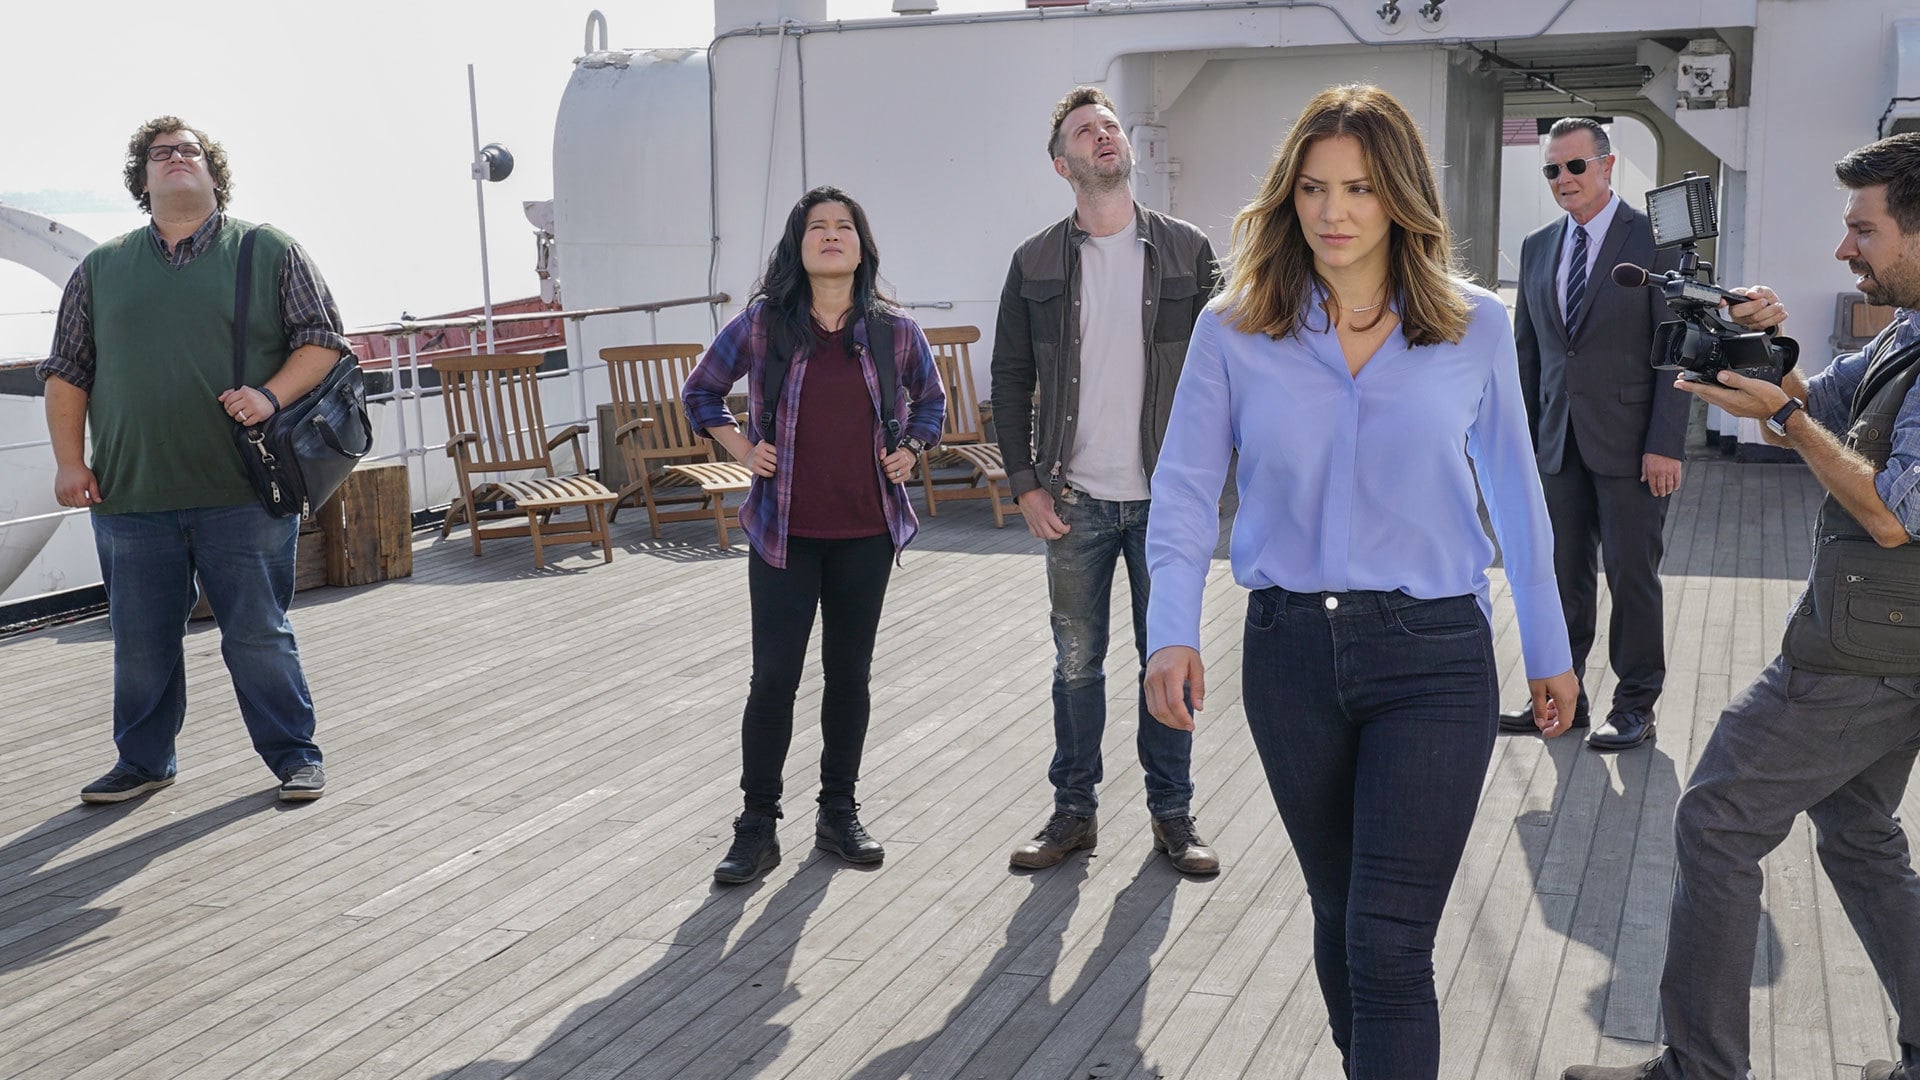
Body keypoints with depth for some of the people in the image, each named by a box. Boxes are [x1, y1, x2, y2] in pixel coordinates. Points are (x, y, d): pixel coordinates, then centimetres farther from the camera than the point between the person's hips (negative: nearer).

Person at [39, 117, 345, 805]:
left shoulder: (268, 251, 6)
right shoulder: (100, 270, 13)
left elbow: (322, 340, 4)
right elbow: (66, 372, 14)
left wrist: (271, 394, -12)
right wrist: (69, 461, 5)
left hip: (244, 493, -3)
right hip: (130, 497, 3)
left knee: (260, 636, 2)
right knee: (140, 643, 10)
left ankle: (294, 754, 15)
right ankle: (143, 761, 26)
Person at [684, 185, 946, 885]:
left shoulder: (893, 330, 0)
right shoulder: (761, 324, -4)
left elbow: (930, 399, 19)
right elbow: (700, 392, 10)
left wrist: (909, 451, 3)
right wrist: (744, 451, -1)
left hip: (866, 532, 2)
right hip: (784, 532, -2)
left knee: (850, 672, 11)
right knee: (774, 678, -2)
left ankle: (839, 814, 25)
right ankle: (757, 828, 10)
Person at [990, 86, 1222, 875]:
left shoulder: (1186, 251, 2)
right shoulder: (1036, 262, 3)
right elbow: (1011, 377, 6)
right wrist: (1025, 484, -2)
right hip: (1075, 500, 1)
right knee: (1076, 662, 8)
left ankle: (1173, 814, 20)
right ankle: (1073, 811, 21)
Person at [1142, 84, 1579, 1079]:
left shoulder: (1474, 327, 0)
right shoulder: (1233, 331, -1)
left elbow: (1513, 495, 8)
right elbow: (1185, 490, -3)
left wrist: (1548, 649, 14)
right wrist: (1172, 632, -17)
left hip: (1432, 658, -2)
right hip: (1291, 652, 2)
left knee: (1389, 945, -8)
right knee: (1338, 912, 18)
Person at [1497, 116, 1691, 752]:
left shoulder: (1654, 240, -5)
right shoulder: (1537, 248, 11)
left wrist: (1665, 444, -14)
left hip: (1629, 442, -5)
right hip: (1559, 440, 5)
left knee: (1632, 575, 2)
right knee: (1563, 576, 10)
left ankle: (1635, 705, 14)